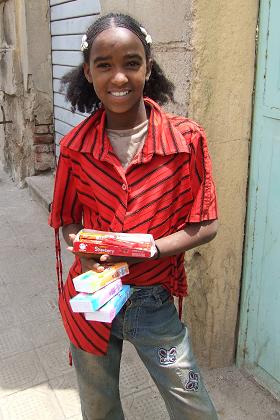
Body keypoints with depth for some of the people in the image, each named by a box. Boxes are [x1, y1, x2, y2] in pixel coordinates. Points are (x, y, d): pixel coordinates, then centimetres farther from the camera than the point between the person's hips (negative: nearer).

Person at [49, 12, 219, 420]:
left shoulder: (186, 138, -13)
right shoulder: (75, 146, -7)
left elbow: (205, 226, -9)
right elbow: (68, 221, 4)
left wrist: (148, 250, -23)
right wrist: (87, 253, -17)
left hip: (153, 302, -1)